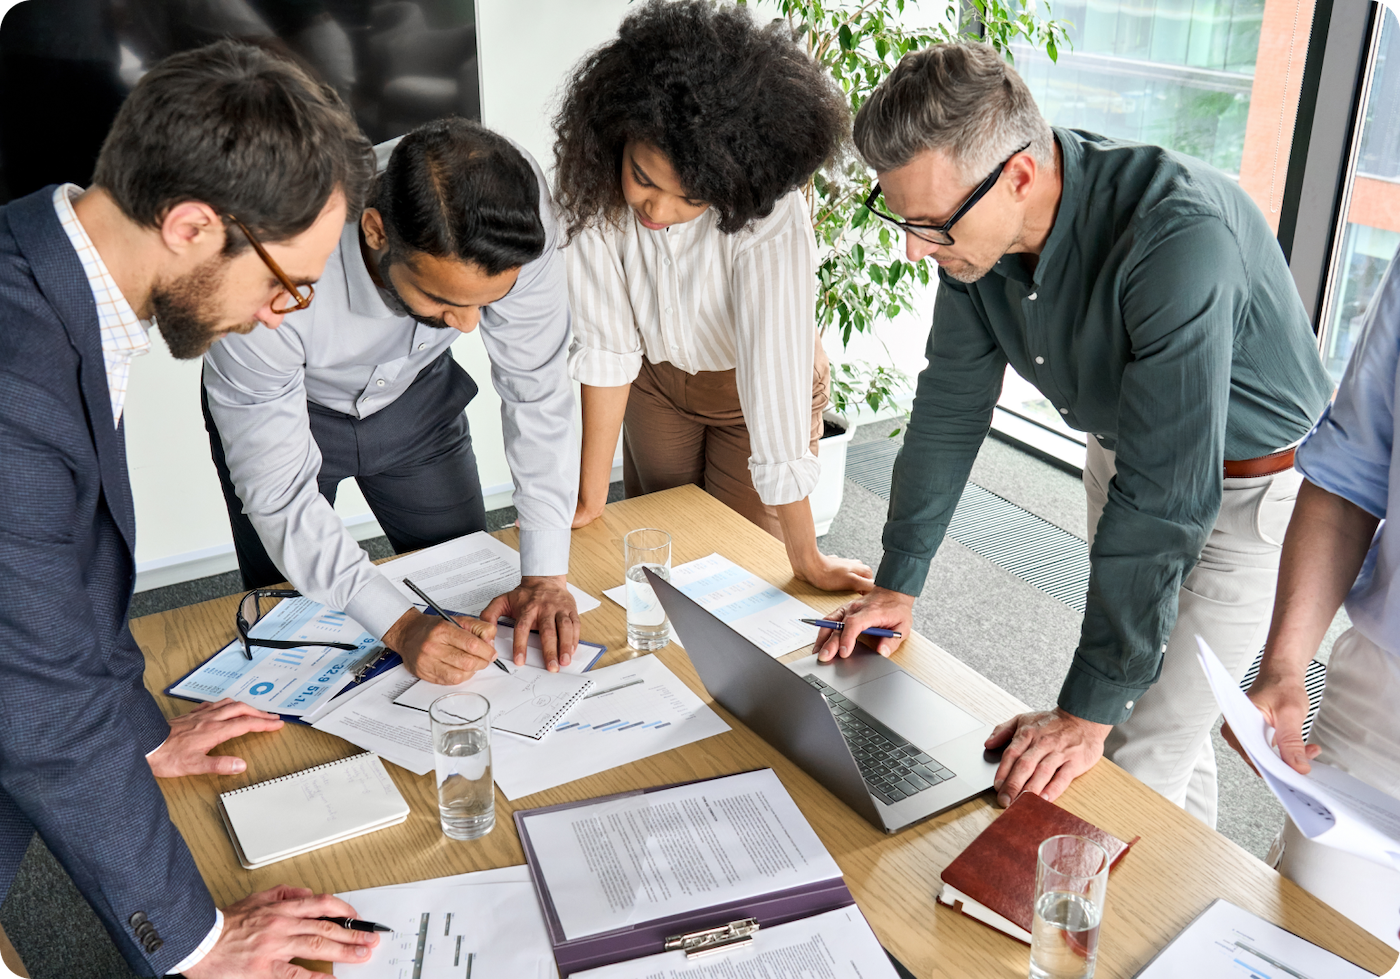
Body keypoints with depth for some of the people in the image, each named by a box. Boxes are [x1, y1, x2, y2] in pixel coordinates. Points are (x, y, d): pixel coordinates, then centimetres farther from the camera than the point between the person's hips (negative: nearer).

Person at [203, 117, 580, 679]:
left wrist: (545, 574, -24)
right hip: (276, 404, -2)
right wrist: (399, 626, -38)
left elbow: (538, 391, -21)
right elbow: (277, 494, -31)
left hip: (416, 395, 3)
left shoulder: (516, 217, -34)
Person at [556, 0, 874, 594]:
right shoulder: (596, 181, -28)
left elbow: (775, 381, -39)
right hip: (658, 374, 3)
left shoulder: (771, 217, -38)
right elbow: (605, 345, -23)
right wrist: (589, 499, -18)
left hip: (751, 385, -3)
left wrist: (806, 559, -33)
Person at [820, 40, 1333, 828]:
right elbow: (951, 406, -4)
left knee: (1135, 761, -5)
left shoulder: (1178, 234, -39)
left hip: (1245, 489, -6)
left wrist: (1087, 711, -33)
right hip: (1126, 451, 7)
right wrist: (898, 584, -1)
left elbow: (1165, 496, -38)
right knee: (1153, 700, 21)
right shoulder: (979, 226, -16)